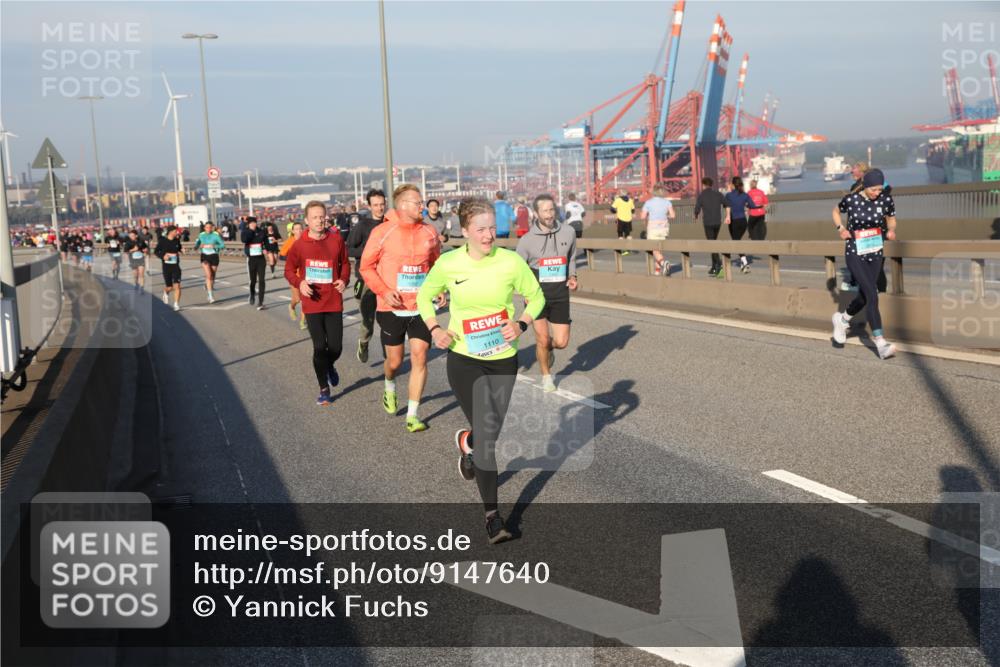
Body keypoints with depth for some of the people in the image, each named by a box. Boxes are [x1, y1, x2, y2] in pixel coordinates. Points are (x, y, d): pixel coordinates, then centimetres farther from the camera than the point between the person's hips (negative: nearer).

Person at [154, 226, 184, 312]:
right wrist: (163, 256, -16)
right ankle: (166, 293, 43)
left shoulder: (177, 241, 3)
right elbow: (156, 251, 2)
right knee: (169, 287, 6)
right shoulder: (163, 241, -5)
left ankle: (176, 304, -5)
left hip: (176, 266, 2)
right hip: (166, 266, -2)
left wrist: (181, 250, -3)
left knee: (177, 286, -11)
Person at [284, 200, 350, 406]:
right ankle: (324, 389, 17)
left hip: (334, 303, 1)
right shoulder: (299, 245, -4)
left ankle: (330, 366, 41)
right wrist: (299, 283, -13)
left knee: (336, 347, 3)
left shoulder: (336, 240, -1)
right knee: (319, 347, -1)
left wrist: (344, 280, -7)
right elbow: (289, 270, 6)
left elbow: (345, 263, 11)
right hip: (312, 304, -1)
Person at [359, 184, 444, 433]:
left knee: (419, 358, -5)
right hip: (392, 308, -2)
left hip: (421, 307, 2)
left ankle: (412, 416, 6)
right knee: (395, 361, 10)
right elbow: (366, 266, -3)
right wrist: (384, 291, -16)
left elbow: (436, 263, 15)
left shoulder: (429, 232, 1)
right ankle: (389, 389, 46)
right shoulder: (382, 232, -10)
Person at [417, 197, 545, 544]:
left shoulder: (511, 261, -9)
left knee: (491, 431, 13)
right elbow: (424, 297, 9)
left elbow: (536, 297, 5)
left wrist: (522, 324, -14)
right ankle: (492, 514, 5)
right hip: (464, 359, -2)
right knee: (487, 433, -9)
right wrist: (434, 329, -7)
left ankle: (466, 442, 53)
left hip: (503, 359, 2)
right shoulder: (447, 264, -9)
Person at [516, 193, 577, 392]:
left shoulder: (568, 232, -2)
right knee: (542, 339, -2)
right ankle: (546, 376, 23)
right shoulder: (527, 240, -8)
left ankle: (547, 348, 38)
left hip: (560, 295, 2)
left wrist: (572, 277, 0)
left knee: (561, 342, 1)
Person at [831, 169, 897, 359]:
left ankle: (842, 319, 43)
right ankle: (881, 344, -18)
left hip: (875, 254, 4)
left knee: (864, 297, 11)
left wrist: (891, 231, -9)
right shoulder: (851, 199, -10)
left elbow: (891, 219, 13)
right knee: (872, 294, -17)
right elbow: (836, 211, 11)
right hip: (854, 254, -4)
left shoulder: (886, 200, -5)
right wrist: (841, 228, -5)